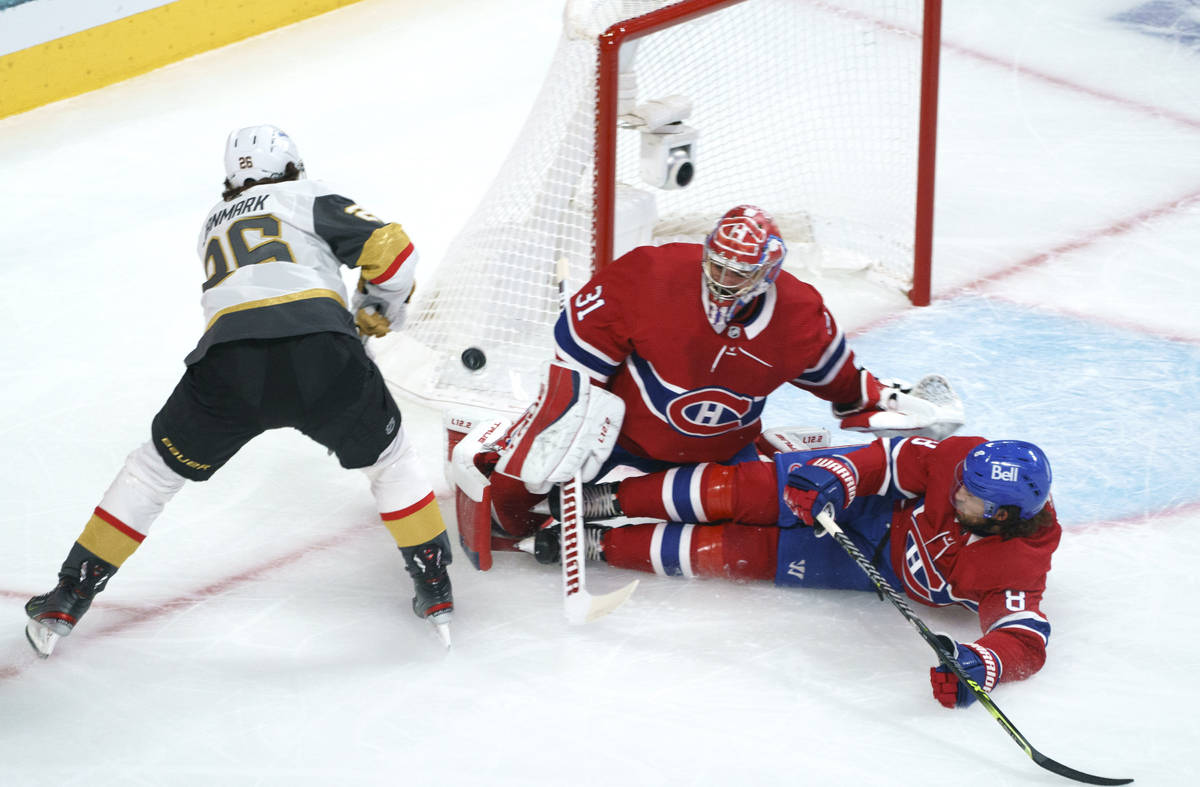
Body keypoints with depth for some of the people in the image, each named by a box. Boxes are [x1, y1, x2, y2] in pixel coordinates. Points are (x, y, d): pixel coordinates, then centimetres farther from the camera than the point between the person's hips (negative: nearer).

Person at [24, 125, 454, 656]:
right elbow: (389, 247, 12)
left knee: (156, 468, 21)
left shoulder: (214, 224, 36)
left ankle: (66, 600, 21)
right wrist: (381, 311, 30)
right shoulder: (305, 196, 23)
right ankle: (434, 590, 24)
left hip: (228, 363, 2)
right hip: (321, 352, -2)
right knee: (387, 456, 25)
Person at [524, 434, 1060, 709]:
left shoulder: (1014, 568, -35)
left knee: (747, 555, -10)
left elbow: (1025, 637, -42)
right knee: (745, 493, -14)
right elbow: (890, 459, -16)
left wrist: (982, 665, -63)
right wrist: (833, 479, -34)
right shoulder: (959, 459, -27)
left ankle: (602, 543, 4)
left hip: (892, 572, -2)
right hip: (874, 507, 2)